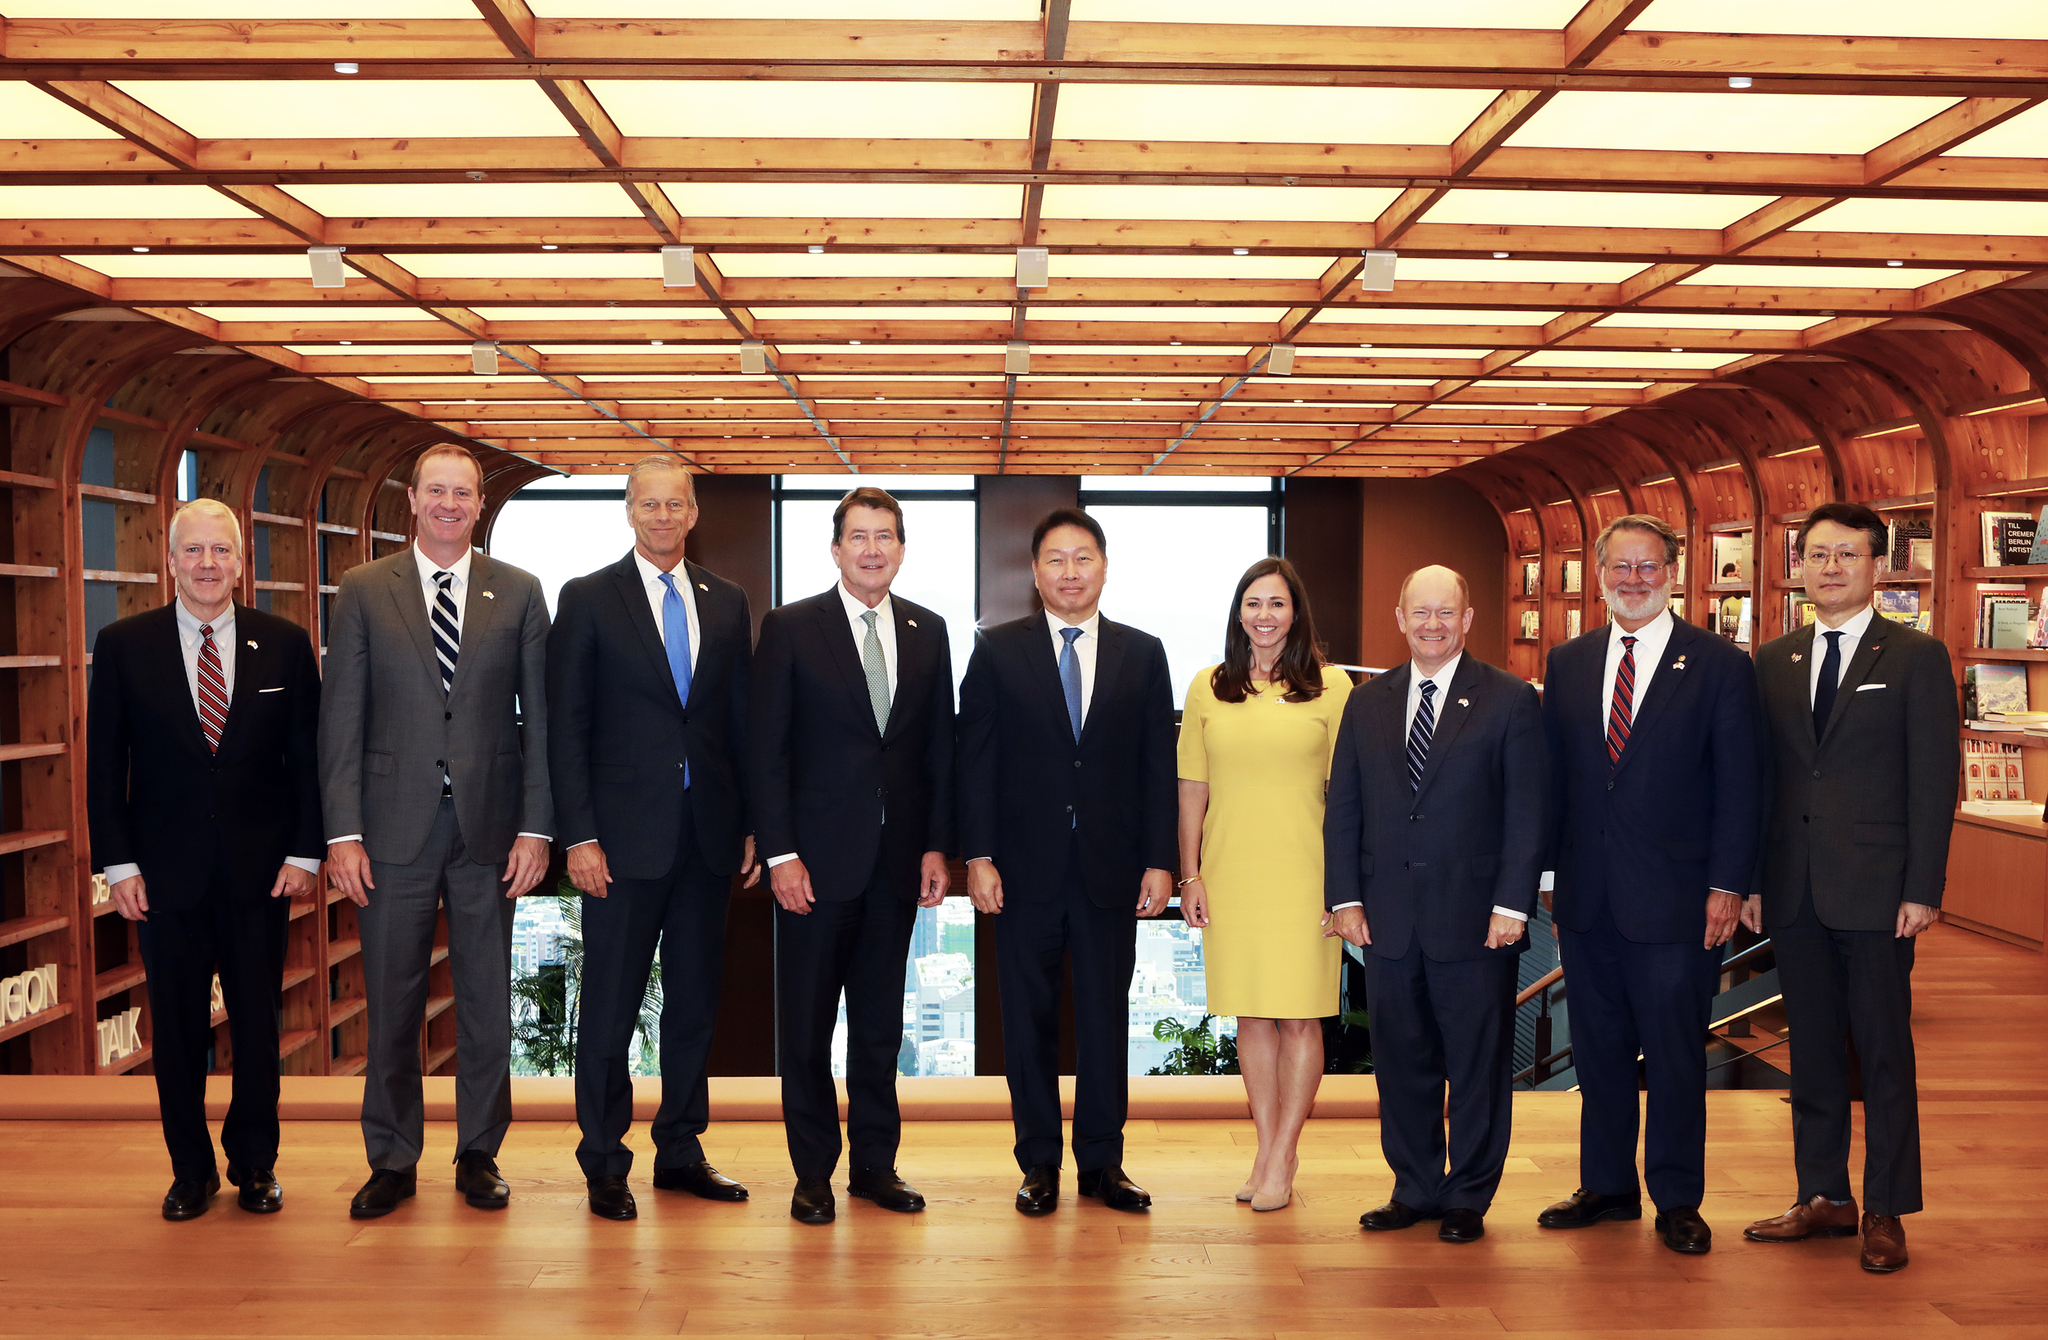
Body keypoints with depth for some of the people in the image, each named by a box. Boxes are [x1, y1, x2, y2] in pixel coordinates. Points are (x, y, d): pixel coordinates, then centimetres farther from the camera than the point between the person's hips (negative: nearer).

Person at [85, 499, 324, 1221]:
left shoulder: (284, 644, 2)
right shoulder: (123, 645, 1)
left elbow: (308, 757, 3)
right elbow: (105, 765, 2)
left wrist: (304, 852, -3)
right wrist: (119, 863, -4)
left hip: (261, 871, 0)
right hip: (168, 871, 0)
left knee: (258, 1023, 8)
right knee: (177, 1027, 8)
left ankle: (255, 1163, 24)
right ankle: (191, 1169, 24)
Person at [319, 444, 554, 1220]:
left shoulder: (519, 593, 5)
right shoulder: (363, 591, 4)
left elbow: (538, 718, 4)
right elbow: (341, 718, 1)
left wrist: (536, 828, -3)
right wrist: (343, 832, -6)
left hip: (490, 828, 1)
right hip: (395, 827, 0)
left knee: (487, 999, 8)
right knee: (392, 1002, 6)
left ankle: (479, 1155, 22)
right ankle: (392, 1161, 21)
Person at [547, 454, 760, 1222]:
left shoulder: (727, 603, 11)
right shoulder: (588, 600, 0)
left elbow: (741, 722, 12)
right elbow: (565, 727, -4)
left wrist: (750, 825, 6)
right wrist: (578, 835, -11)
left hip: (708, 835, 4)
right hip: (626, 835, -4)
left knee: (696, 999, 11)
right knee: (610, 1005, 2)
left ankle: (681, 1150, 24)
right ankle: (605, 1164, 14)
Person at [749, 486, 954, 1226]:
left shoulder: (928, 632, 8)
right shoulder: (791, 628, -2)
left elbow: (939, 747, 9)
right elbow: (766, 748, -5)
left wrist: (937, 846, 2)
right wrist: (780, 853, -11)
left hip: (898, 859, 3)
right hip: (817, 857, -3)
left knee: (882, 1020, 11)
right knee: (806, 1022, 5)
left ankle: (875, 1163, 23)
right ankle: (813, 1171, 17)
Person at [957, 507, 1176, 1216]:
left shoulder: (1143, 654, 7)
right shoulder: (997, 650, 3)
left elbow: (1159, 765, 5)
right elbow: (975, 757, 1)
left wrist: (1159, 861, -1)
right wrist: (978, 855, -7)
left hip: (1112, 865, 1)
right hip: (1025, 864, -1)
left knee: (1106, 1016, 7)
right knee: (1029, 1017, 6)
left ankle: (1102, 1161, 19)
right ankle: (1039, 1163, 18)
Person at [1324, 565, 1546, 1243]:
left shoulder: (1511, 702, 0)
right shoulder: (1367, 704, 11)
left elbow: (1528, 812, -4)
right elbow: (1343, 809, 10)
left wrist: (1512, 904, -11)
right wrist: (1346, 897, 2)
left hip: (1476, 919, -3)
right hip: (1389, 920, 3)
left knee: (1478, 1062, 5)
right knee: (1400, 1060, 10)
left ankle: (1468, 1198, 19)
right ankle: (1414, 1189, 24)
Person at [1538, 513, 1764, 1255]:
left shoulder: (1719, 664, -2)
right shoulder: (1567, 663, 10)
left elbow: (1740, 785, -4)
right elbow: (1552, 777, 10)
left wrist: (1727, 885, -10)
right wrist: (1550, 876, 5)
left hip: (1674, 899, -4)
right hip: (1587, 898, 4)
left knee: (1675, 1055, 5)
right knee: (1598, 1049, 12)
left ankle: (1677, 1200, 19)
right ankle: (1606, 1186, 26)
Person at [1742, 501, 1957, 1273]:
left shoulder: (1917, 658, -1)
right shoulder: (1773, 662, 11)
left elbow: (1935, 780, -5)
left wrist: (1922, 889, -11)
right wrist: (1750, 879, 6)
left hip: (1875, 890, -4)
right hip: (1794, 890, 4)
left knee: (1884, 1053, 3)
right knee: (1812, 1050, 11)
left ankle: (1885, 1211, 13)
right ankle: (1824, 1197, 22)